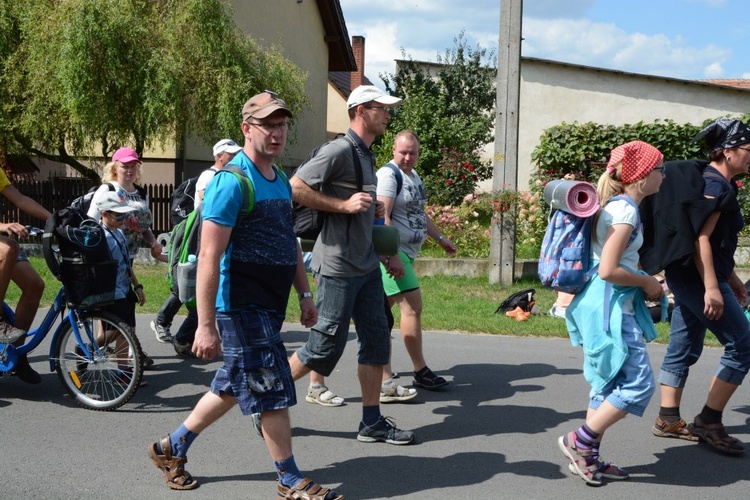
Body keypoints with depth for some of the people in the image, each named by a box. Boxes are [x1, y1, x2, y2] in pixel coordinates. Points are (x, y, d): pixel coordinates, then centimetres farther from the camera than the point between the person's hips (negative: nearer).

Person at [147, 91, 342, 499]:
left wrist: (304, 294, 18)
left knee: (233, 386, 17)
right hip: (241, 305, -9)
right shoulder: (232, 181, -16)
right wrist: (205, 326, -22)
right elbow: (209, 257, -20)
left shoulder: (281, 181, 12)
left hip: (270, 304, 9)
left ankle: (171, 448, 33)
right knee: (273, 390, -1)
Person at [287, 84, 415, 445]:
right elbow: (295, 188, -21)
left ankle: (372, 422, 16)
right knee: (326, 346, -2)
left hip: (366, 265, 9)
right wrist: (343, 205, -21)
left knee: (376, 338, 8)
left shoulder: (366, 156, 16)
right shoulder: (339, 150, -14)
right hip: (338, 266, -9)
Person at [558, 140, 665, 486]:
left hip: (609, 305, 10)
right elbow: (608, 270, -23)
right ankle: (579, 441, 5)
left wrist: (644, 281, 11)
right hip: (610, 307, -10)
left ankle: (587, 458, 20)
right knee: (639, 384, -4)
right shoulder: (625, 210, -17)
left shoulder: (619, 206, 13)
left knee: (608, 386, 14)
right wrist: (647, 282, -8)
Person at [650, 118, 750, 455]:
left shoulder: (715, 182, 17)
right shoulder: (715, 185, -14)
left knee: (683, 348, 13)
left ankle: (668, 420, 19)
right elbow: (701, 239, -21)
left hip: (686, 276, 10)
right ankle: (708, 422, 2)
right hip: (699, 278, -10)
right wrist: (712, 287, -25)